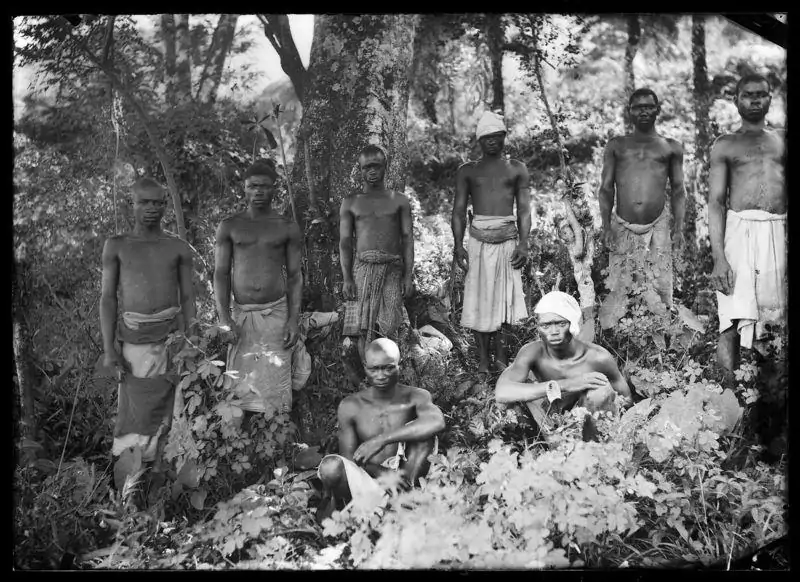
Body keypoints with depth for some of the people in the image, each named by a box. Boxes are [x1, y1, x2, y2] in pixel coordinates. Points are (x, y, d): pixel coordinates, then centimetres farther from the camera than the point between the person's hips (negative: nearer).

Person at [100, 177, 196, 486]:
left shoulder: (179, 248, 8)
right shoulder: (117, 246, 7)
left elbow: (187, 298, 9)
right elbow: (108, 298, 5)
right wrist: (109, 348, -3)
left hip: (171, 335, 1)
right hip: (134, 336, -1)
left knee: (163, 409, -1)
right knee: (134, 410, -3)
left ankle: (158, 473, 7)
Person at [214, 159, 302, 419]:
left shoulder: (287, 227, 6)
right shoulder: (229, 227, 6)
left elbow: (295, 275, 6)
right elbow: (220, 273, 5)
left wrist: (294, 319, -3)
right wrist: (223, 318, -5)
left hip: (277, 312, 0)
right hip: (241, 314, 0)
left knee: (274, 389, -2)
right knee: (241, 389, -1)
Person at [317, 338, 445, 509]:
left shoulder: (415, 397, -3)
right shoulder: (351, 406, -1)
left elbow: (437, 422, -26)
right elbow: (349, 459, -5)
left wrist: (381, 440, -31)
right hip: (366, 484, 0)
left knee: (424, 431, -20)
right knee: (330, 465, -29)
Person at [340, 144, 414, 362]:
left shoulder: (399, 201, 9)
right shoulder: (350, 203, 10)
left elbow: (407, 238, 6)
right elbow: (345, 242, 7)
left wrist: (408, 276, -2)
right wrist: (347, 278, -2)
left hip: (393, 269, 0)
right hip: (362, 269, 1)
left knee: (389, 329, -5)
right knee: (363, 329, -3)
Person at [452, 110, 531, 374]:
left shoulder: (517, 169, 11)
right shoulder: (467, 171, 10)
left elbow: (524, 209, 7)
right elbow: (458, 211, 7)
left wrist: (523, 243, -4)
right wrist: (458, 245, -4)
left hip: (509, 240, 1)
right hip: (479, 241, 0)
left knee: (506, 299, 0)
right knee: (480, 301, -1)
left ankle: (502, 357, 10)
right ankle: (483, 361, 5)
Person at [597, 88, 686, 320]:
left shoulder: (671, 147, 14)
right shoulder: (616, 145, 14)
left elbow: (677, 191, 12)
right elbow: (606, 189, 10)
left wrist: (678, 228, 2)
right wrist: (606, 227, -1)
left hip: (658, 228, 0)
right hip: (622, 228, 0)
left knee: (659, 289, -4)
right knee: (618, 290, -5)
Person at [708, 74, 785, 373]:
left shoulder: (782, 139, 18)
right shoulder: (725, 145, 11)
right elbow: (716, 202, 3)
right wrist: (718, 257, -9)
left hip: (779, 232, 3)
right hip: (739, 229, -2)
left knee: (776, 319, 2)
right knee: (732, 322, -9)